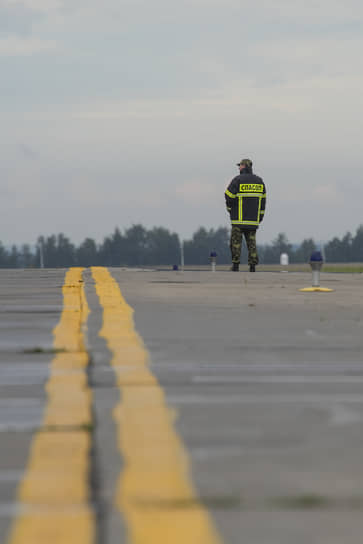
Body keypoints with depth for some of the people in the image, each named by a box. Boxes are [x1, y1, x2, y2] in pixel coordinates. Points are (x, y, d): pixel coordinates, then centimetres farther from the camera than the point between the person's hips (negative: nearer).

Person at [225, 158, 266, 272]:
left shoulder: (238, 180, -9)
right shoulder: (259, 181, 7)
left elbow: (229, 195, -9)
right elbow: (263, 199, 9)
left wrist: (229, 208, 10)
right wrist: (260, 215, 15)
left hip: (239, 218, -4)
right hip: (253, 219, 4)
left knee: (236, 241, 2)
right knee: (251, 241, 6)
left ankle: (235, 265, -2)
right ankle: (253, 265, 0)